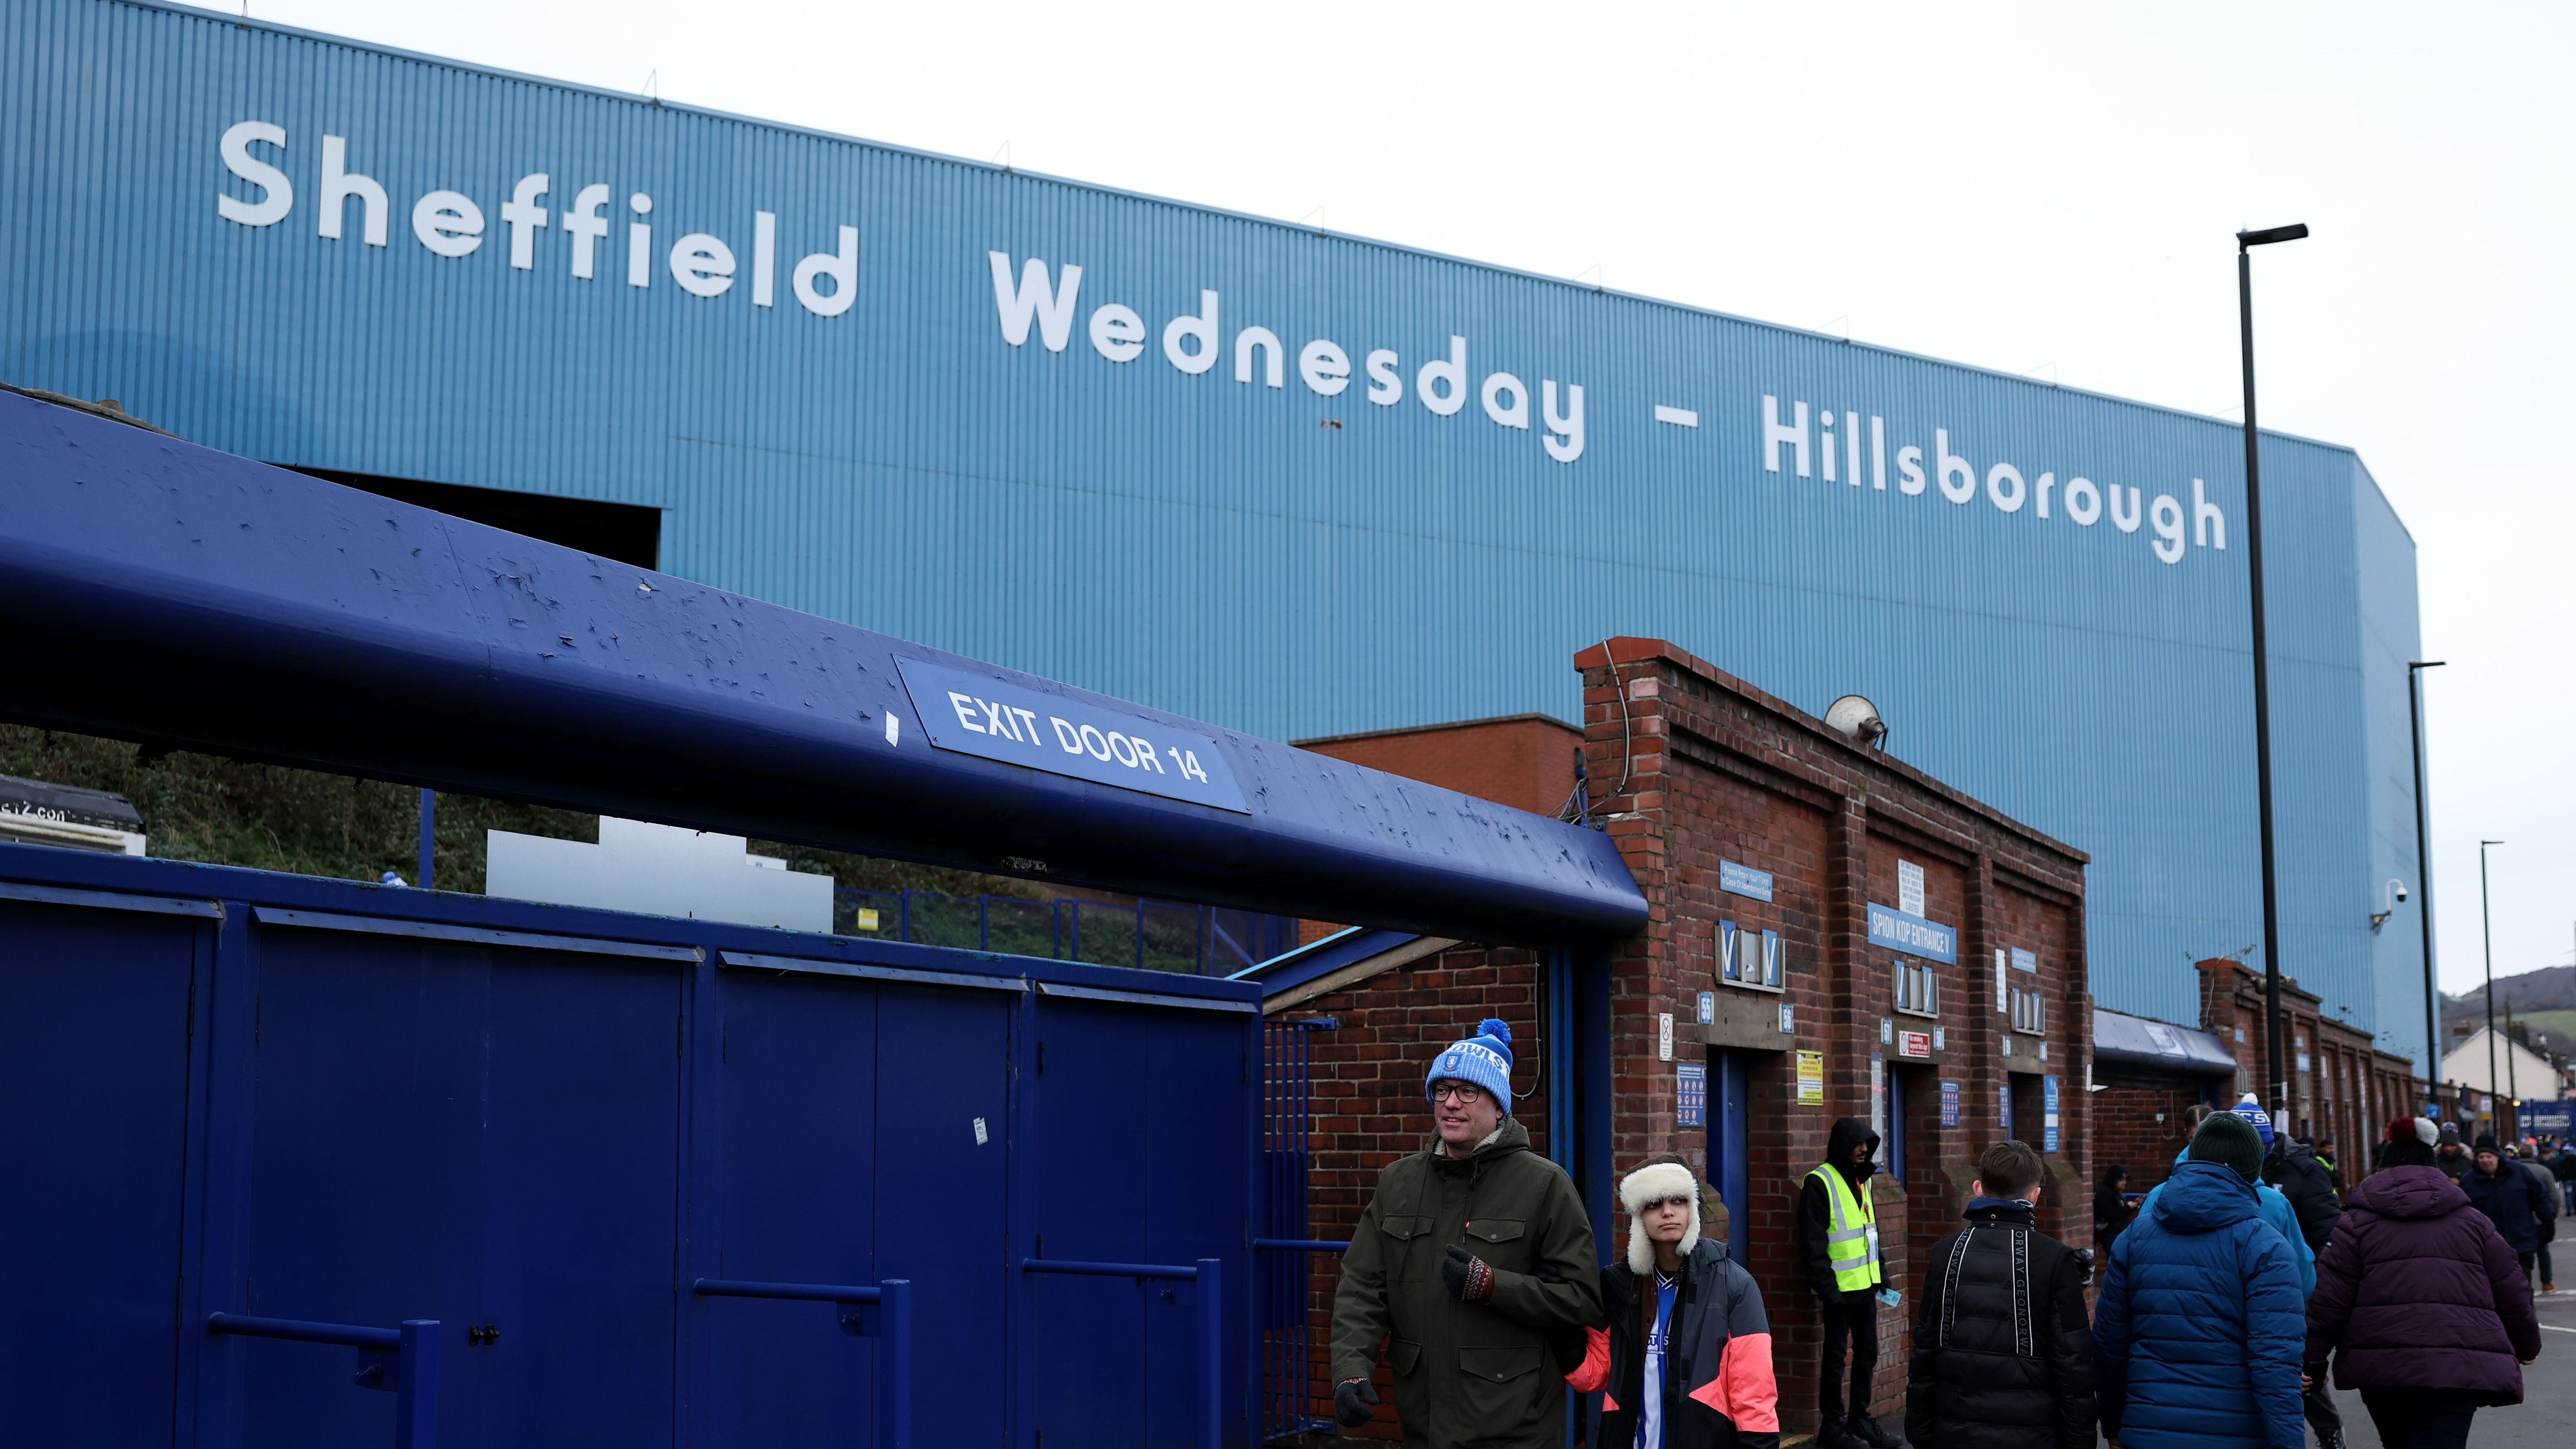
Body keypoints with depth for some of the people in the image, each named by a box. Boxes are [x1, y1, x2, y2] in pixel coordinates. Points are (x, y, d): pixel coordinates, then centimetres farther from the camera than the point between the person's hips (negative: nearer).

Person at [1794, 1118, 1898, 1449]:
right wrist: (1826, 1288, -19)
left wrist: (1881, 1273, 16)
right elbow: (1813, 1243, -17)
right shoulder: (1820, 1183, -14)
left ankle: (1860, 1418, 24)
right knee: (1835, 1357, 2)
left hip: (1865, 1285, 8)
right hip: (1839, 1286, -8)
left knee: (1867, 1353, 13)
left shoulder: (1861, 1180, 12)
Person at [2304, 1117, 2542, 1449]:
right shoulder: (2473, 1221, 14)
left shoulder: (2359, 1222, 8)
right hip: (2457, 1367, -1)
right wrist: (2527, 1345, 35)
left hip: (2382, 1362, 1)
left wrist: (2312, 1360, 5)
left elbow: (2328, 1299, 0)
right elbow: (2511, 1292, 19)